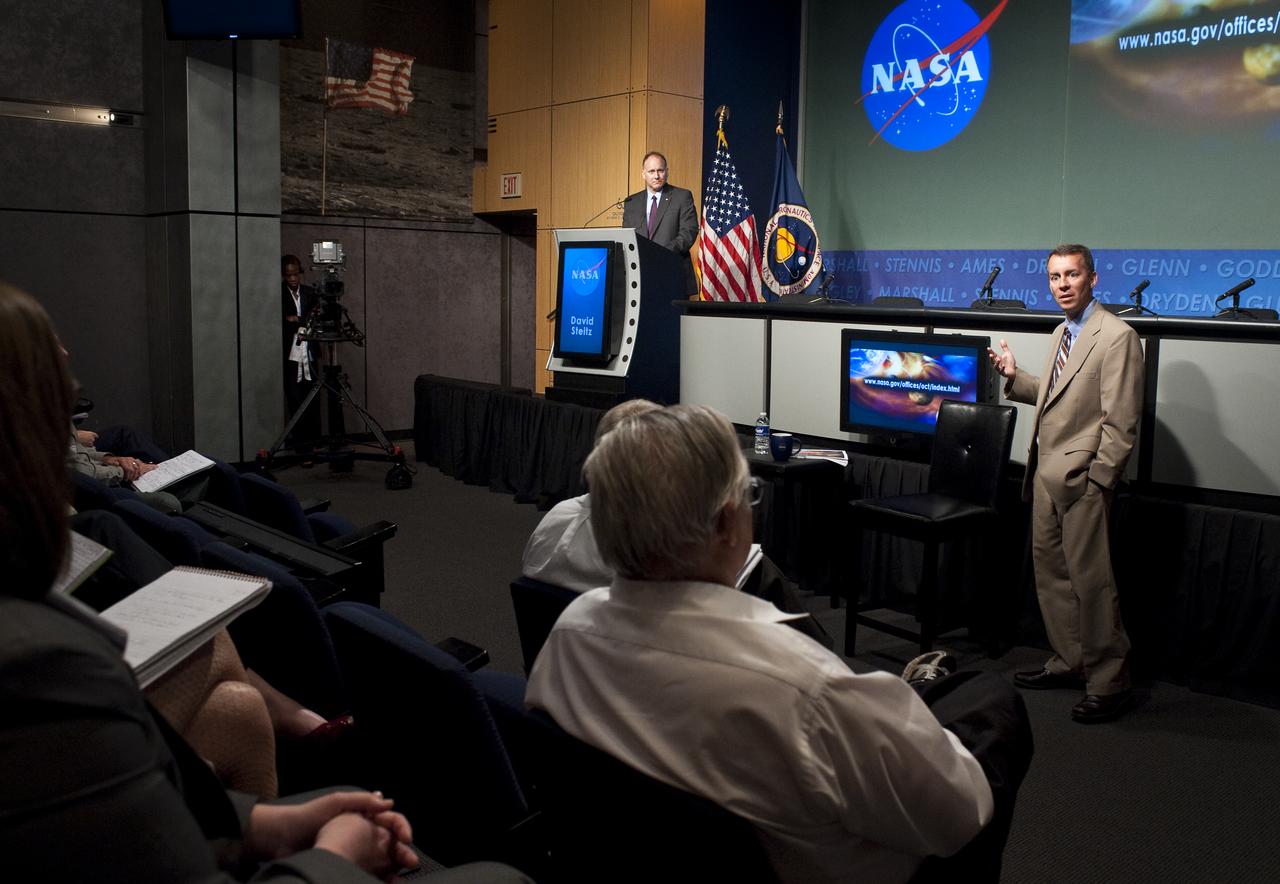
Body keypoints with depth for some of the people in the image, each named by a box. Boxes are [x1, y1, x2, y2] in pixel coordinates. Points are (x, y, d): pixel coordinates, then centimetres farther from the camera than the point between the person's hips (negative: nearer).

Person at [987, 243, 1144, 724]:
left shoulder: (1116, 336, -11)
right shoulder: (1063, 333, 16)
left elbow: (1121, 421, -15)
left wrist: (1097, 480, -17)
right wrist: (1015, 376, 11)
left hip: (1082, 477, -9)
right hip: (1046, 472, 9)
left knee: (1090, 578, -4)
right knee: (1049, 567, 15)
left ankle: (1109, 683, 7)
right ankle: (1069, 662, 28)